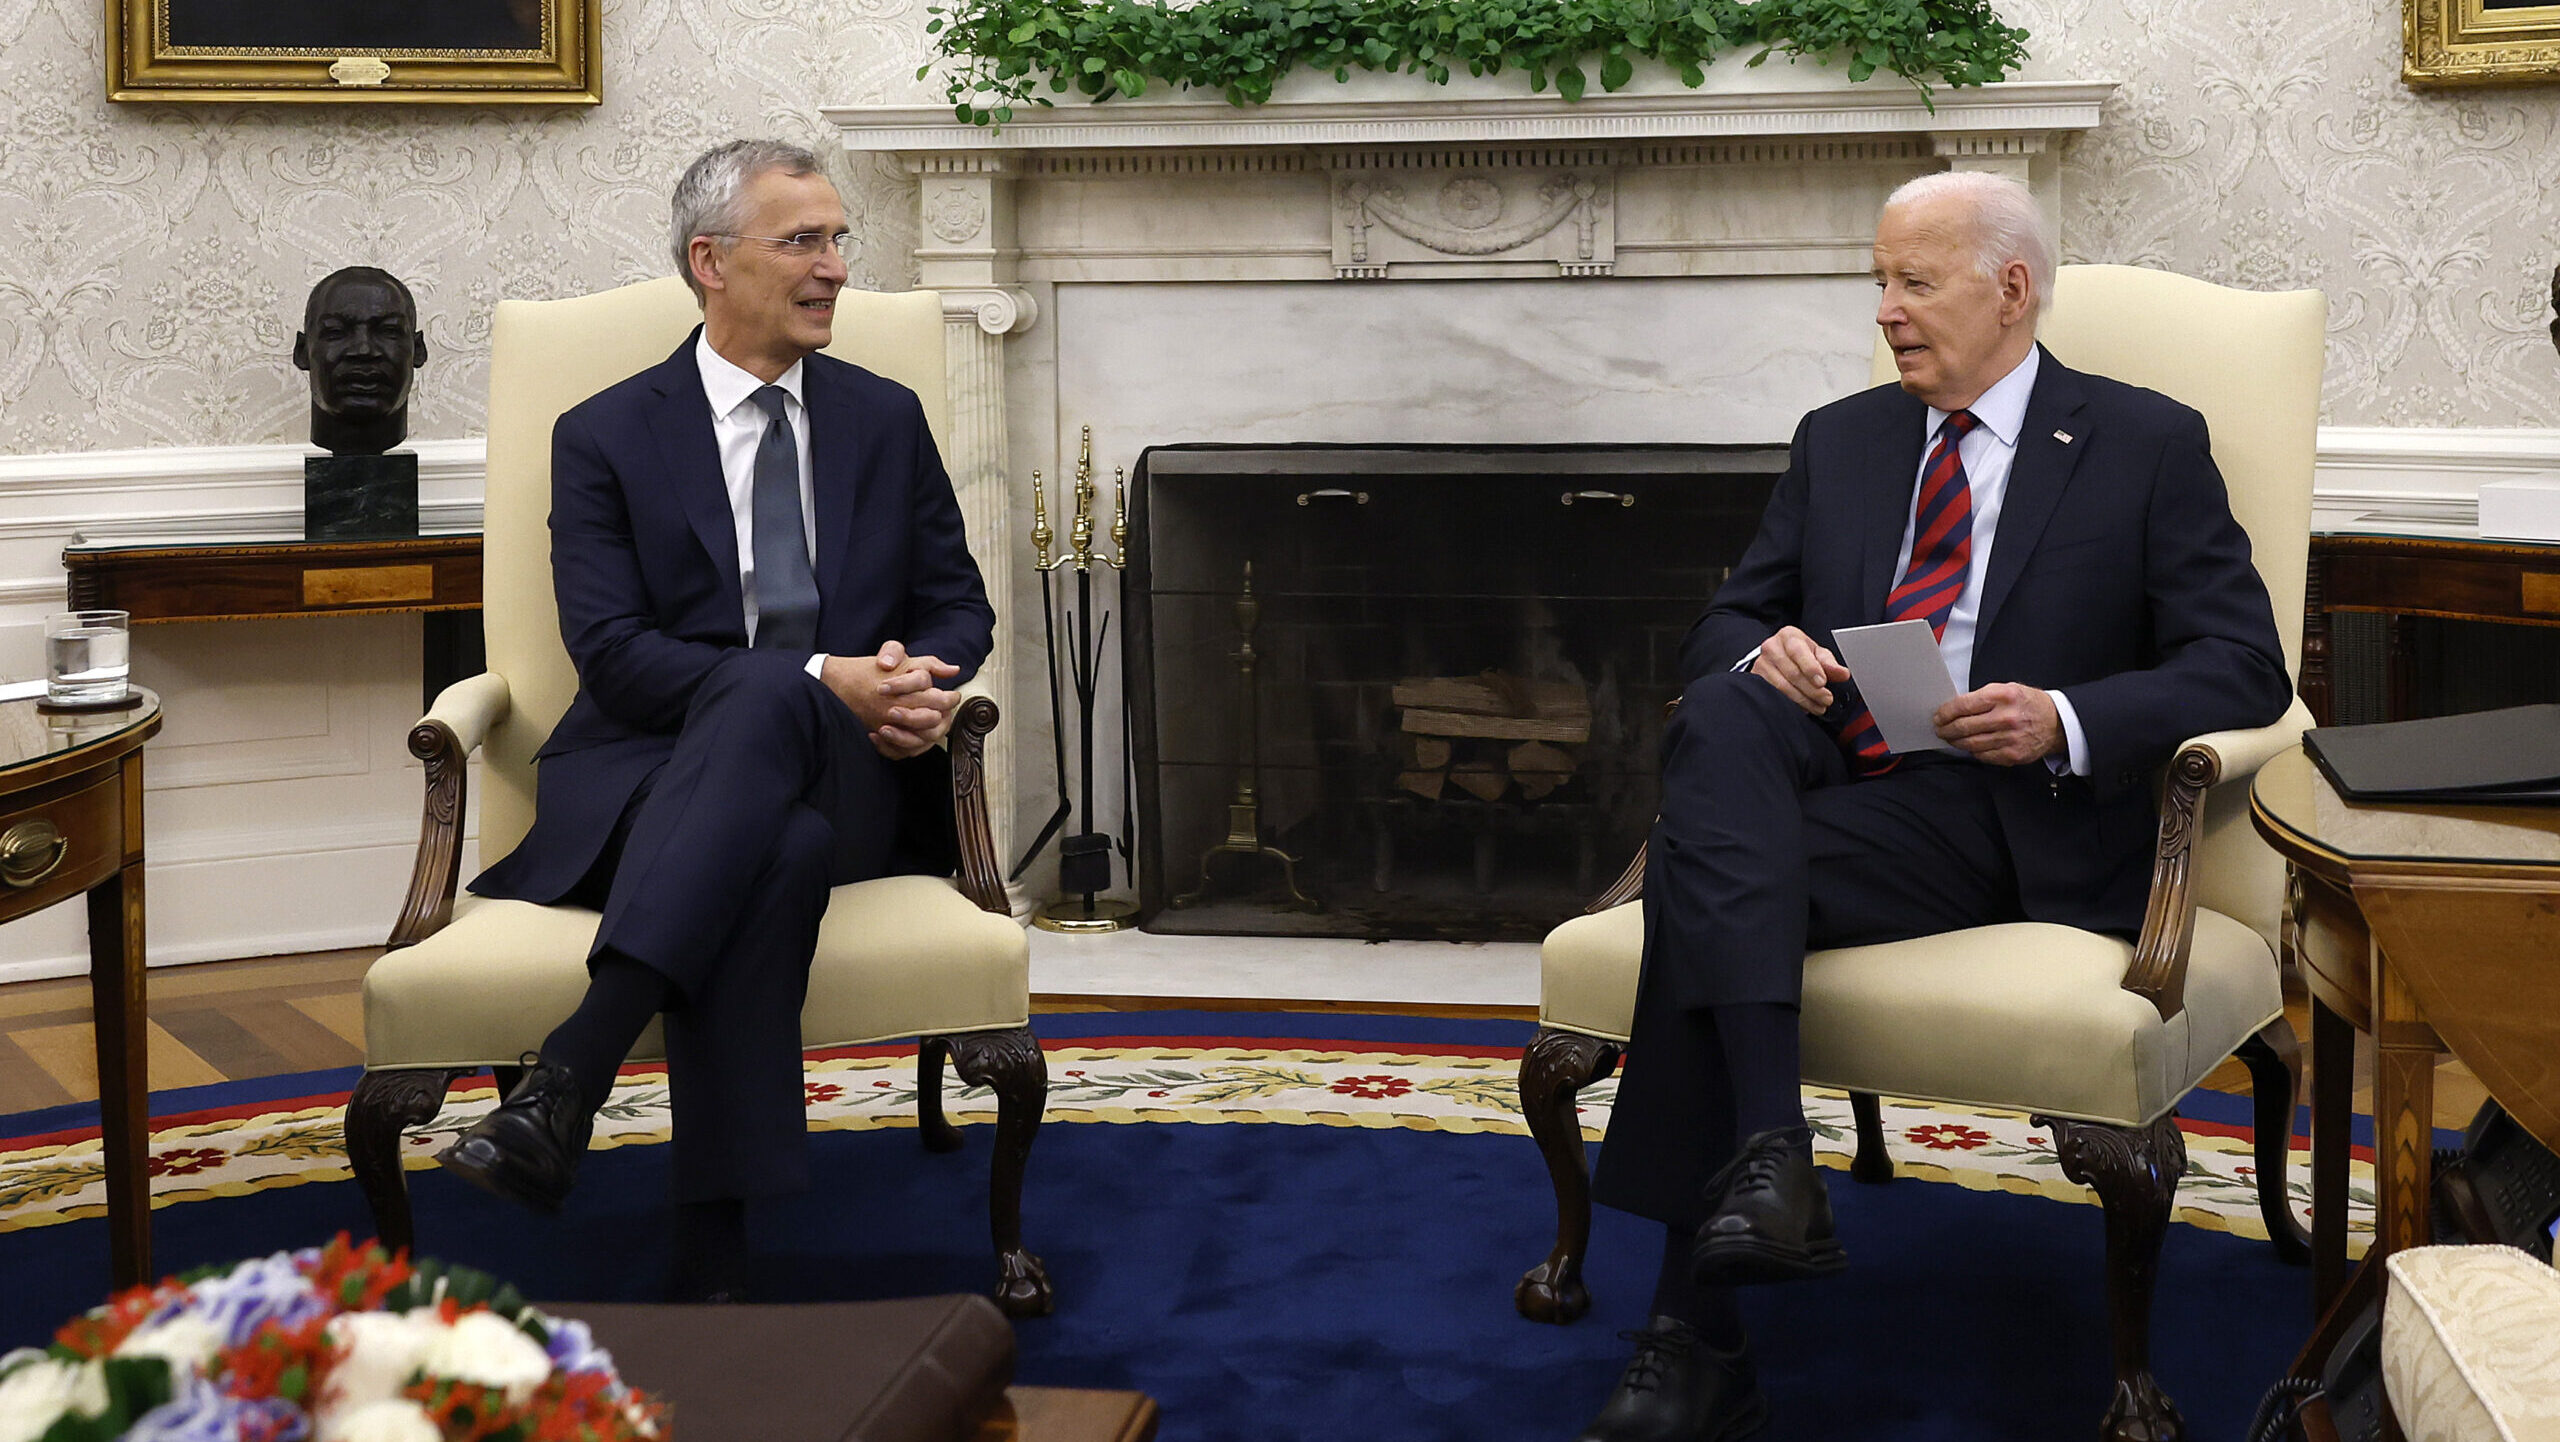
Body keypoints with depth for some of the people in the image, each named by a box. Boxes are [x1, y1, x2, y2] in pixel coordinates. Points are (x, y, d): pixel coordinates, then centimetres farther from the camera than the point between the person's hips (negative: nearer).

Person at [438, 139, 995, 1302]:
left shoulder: (885, 420, 20)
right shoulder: (605, 438, 9)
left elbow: (957, 602, 20)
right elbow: (612, 653, -4)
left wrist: (926, 689, -8)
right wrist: (823, 679, -17)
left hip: (847, 776, 1)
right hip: (655, 780, -1)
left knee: (764, 704, -38)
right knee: (777, 852, -40)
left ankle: (565, 1082, -52)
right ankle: (711, 1254, -47)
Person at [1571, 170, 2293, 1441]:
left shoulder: (2147, 446, 9)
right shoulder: (1839, 442, 23)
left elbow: (2244, 667, 1)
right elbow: (1724, 622, 22)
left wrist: (2067, 722, -16)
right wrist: (1763, 653, -4)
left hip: (2011, 819, -4)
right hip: (1825, 776, 4)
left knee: (1697, 871, -30)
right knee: (1720, 716, -33)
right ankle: (1768, 1152, -41)